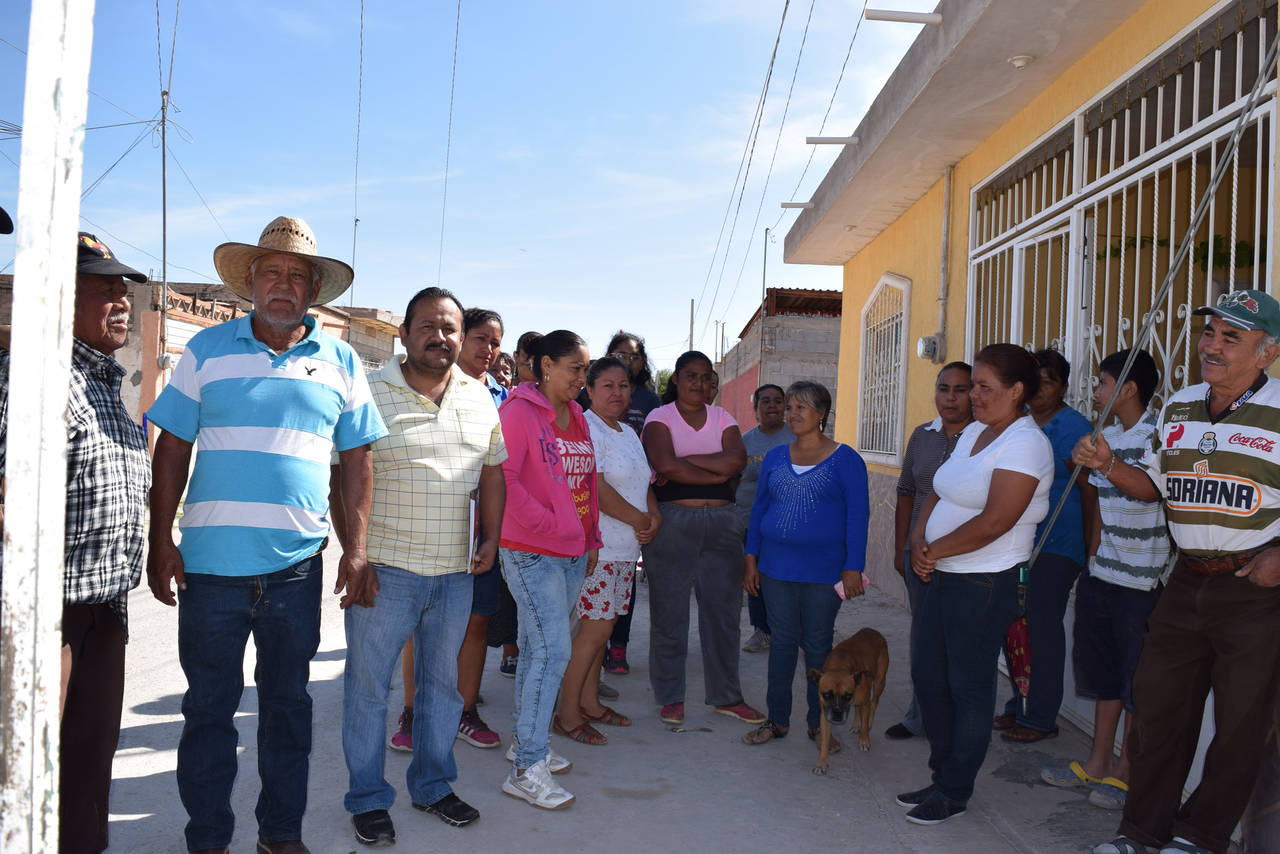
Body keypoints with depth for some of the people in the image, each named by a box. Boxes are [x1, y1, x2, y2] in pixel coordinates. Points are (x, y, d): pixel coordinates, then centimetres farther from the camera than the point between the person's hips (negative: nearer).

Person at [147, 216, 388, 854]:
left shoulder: (341, 363, 5)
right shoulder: (206, 350, 4)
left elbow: (356, 459, 6)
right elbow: (172, 449, 4)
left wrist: (355, 551, 0)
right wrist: (160, 543, -3)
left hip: (297, 563, 1)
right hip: (210, 560, -1)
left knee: (287, 701, 13)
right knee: (209, 705, 9)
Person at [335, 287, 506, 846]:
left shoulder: (480, 399, 8)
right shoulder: (369, 393, -6)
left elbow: (492, 473, 15)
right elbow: (340, 479, -5)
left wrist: (491, 540, 7)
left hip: (456, 572, 5)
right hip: (385, 570, -4)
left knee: (444, 681, 16)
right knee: (368, 684, 6)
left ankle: (433, 785, 34)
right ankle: (367, 799, 24)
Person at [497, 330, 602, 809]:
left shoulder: (577, 417, 14)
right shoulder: (520, 411, -10)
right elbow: (503, 477, -18)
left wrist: (591, 537, 17)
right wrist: (547, 523, -17)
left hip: (573, 553, 8)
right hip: (531, 552, -8)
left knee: (537, 648, 16)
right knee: (552, 650, -10)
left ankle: (525, 742, 29)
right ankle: (526, 770, -2)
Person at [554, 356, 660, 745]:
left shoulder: (629, 433, 19)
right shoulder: (586, 428, -11)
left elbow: (644, 483, 22)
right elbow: (595, 488, -20)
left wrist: (654, 516, 2)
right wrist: (638, 519, -11)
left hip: (626, 548, 9)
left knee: (600, 625, 13)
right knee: (595, 628, -8)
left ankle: (589, 701, 25)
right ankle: (567, 714, 3)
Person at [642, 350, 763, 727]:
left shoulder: (721, 417, 12)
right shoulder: (660, 417, 0)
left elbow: (738, 459, -7)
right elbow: (665, 465, -17)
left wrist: (685, 462, -12)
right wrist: (716, 473, -10)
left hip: (722, 522, 4)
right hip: (673, 522, -4)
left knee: (723, 610, 8)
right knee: (669, 612, 3)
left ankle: (726, 696, 21)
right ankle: (670, 697, 17)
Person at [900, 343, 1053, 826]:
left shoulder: (1025, 445, -15)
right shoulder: (973, 432, 13)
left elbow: (994, 522, -23)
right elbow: (939, 495, 14)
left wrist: (935, 550, -14)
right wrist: (919, 541, -3)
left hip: (986, 584, -9)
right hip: (941, 577, 9)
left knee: (969, 688, 3)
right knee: (927, 674, 14)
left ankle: (955, 793, 18)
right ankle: (943, 775, 30)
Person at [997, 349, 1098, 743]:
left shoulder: (1073, 427, -7)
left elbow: (1090, 489, -7)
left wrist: (1091, 546, -10)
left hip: (1056, 545, -7)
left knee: (1042, 626, -2)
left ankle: (1040, 718, 10)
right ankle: (1019, 706, 25)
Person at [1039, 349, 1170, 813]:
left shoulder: (1160, 434, -13)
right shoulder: (1105, 436, 10)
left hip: (1143, 581, -8)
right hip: (1102, 573, 8)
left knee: (1137, 677, 6)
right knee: (1101, 666, 16)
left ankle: (1126, 770, 21)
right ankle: (1099, 761, 29)